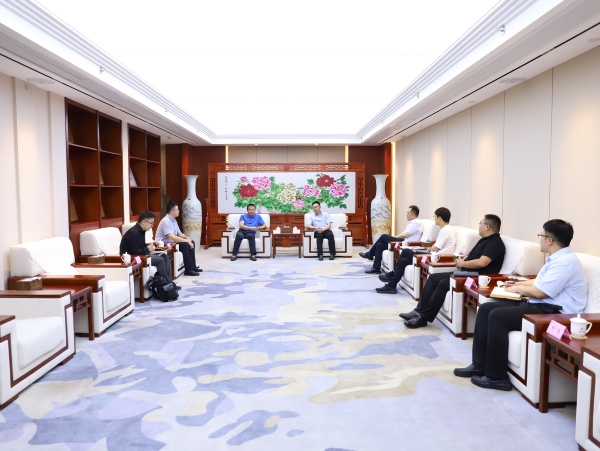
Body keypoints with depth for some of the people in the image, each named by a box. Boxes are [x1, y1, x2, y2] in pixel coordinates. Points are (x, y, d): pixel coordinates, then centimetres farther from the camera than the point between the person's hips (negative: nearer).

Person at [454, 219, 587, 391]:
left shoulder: (565, 261, -17)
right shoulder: (556, 258, 15)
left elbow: (539, 292, -21)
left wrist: (517, 288, -5)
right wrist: (518, 284, 17)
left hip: (554, 312, -10)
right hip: (540, 305, 10)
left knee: (497, 315, -23)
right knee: (486, 308, -1)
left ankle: (496, 377, -13)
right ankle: (479, 365, 0)